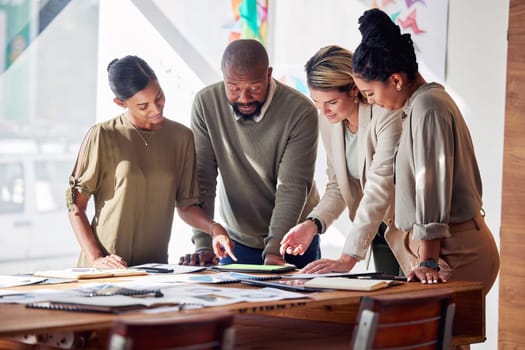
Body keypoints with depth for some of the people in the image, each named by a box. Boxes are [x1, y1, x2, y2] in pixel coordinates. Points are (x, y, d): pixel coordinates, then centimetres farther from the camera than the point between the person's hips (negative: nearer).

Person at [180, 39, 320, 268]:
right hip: (237, 241, 2)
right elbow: (202, 177, -14)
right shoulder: (206, 103, -13)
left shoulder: (301, 112, -21)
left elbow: (293, 187, -21)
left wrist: (275, 249, -30)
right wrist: (203, 244, -22)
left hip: (293, 241, -2)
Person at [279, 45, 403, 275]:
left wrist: (348, 259, -36)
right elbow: (338, 185, 3)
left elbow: (379, 191, -31)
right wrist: (312, 223, -17)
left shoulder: (387, 116, -26)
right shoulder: (328, 119, -4)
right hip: (381, 228, 6)